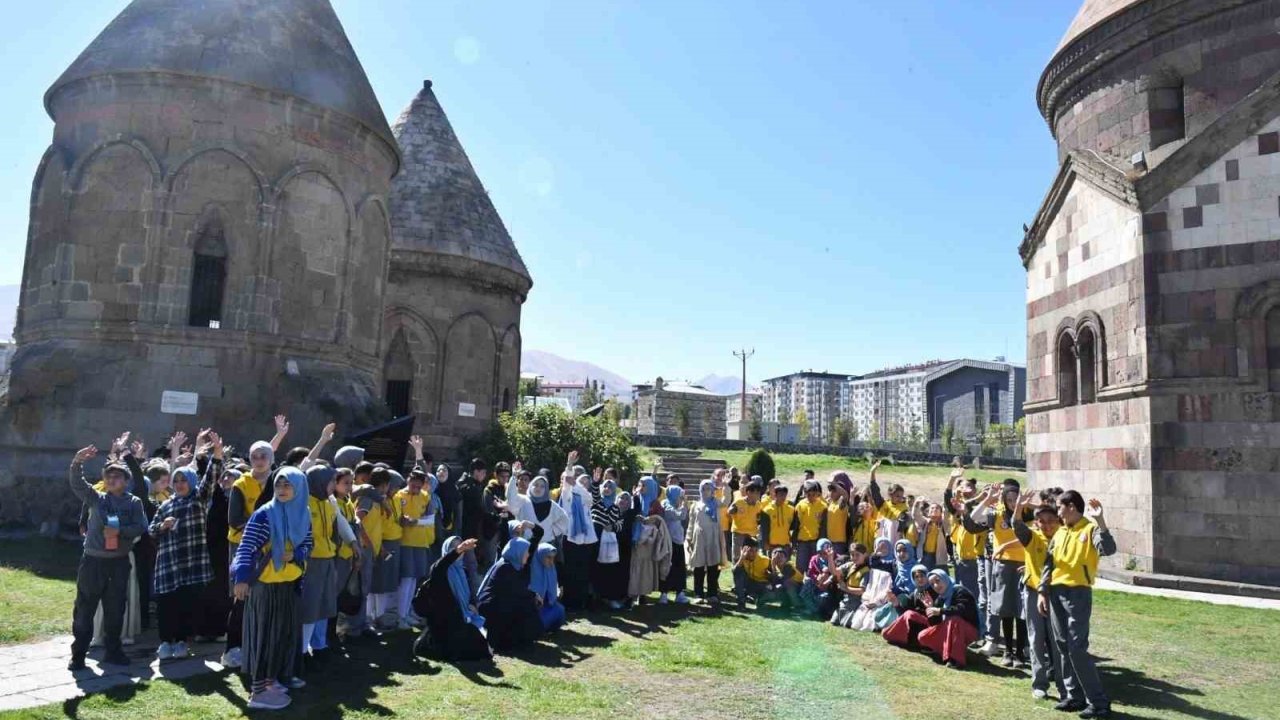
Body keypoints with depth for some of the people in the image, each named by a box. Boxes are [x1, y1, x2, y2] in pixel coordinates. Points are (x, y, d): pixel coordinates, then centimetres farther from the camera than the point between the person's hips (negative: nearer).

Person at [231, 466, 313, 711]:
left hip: (290, 583, 6)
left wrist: (295, 555, -11)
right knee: (265, 633, -4)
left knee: (287, 631, 14)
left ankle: (276, 677, 30)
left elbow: (307, 545, 11)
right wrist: (242, 578, -29)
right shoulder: (263, 515, -14)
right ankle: (259, 690, 2)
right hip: (264, 584, -6)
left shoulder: (303, 516, 3)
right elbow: (245, 547, -19)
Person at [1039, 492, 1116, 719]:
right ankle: (1075, 696, 20)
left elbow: (1108, 550, -26)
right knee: (1063, 647, 10)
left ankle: (1099, 702, 0)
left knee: (1077, 648, -9)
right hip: (1056, 593, 7)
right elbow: (1049, 564, 14)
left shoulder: (1090, 529, -7)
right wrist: (1043, 592, 10)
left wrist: (1099, 521, -34)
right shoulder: (1059, 534, 13)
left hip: (1078, 593, -7)